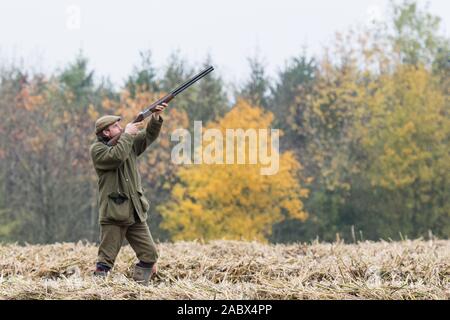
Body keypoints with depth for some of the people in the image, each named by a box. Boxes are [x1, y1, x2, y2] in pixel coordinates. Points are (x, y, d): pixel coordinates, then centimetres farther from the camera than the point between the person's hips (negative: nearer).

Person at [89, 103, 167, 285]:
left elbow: (148, 136, 8)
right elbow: (117, 157, -23)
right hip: (113, 214, -7)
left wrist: (156, 118, -10)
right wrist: (127, 134, -12)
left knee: (149, 254, 5)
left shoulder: (128, 143, 14)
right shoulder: (97, 149, -5)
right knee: (106, 259, -7)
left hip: (136, 213, 7)